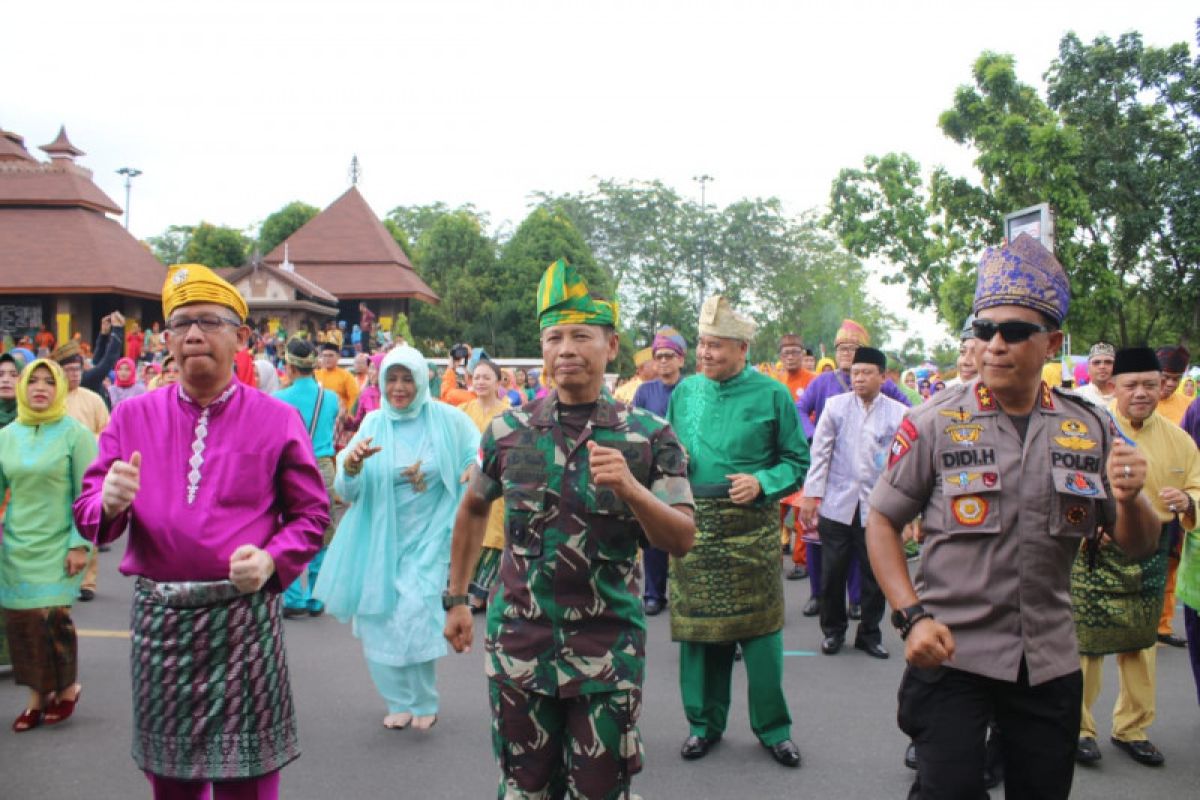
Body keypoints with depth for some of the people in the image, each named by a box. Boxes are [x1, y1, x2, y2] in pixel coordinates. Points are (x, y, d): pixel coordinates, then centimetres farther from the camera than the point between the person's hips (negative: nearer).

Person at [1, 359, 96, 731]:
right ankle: (38, 696, 20)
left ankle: (67, 688, 17)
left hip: (57, 544, -4)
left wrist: (80, 544, -12)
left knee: (52, 617, -7)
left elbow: (88, 495, -7)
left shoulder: (75, 433, -7)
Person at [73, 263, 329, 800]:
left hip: (243, 615, -2)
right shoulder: (133, 417, 5)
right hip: (158, 615, 3)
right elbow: (87, 513, 3)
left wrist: (271, 559, -17)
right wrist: (110, 501, -20)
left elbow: (311, 514, 1)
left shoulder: (277, 420, -1)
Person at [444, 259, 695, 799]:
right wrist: (457, 599, 14)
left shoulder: (649, 436, -6)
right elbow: (473, 510, 15)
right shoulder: (507, 430, -1)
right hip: (519, 643, 2)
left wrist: (629, 488, -25)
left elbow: (681, 541, -8)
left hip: (608, 648, -2)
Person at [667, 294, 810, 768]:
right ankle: (704, 723, 26)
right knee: (697, 625, 9)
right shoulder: (685, 391, 9)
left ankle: (773, 728, 21)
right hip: (694, 525, 3)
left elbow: (798, 461, 1)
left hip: (750, 527, -3)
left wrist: (762, 483, -15)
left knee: (759, 628, 2)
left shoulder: (772, 395, -2)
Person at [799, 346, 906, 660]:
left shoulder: (898, 414, 1)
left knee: (876, 575, 7)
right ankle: (833, 630, 24)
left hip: (878, 509, 0)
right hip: (837, 505, 0)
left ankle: (869, 633, 25)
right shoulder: (835, 406, 4)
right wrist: (811, 494, -1)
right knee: (833, 573, 6)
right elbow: (820, 452, 3)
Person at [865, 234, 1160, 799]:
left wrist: (1131, 499, -15)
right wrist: (912, 616, -15)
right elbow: (881, 522, -3)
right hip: (950, 651, -3)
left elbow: (1138, 547, 8)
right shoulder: (933, 423, -6)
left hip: (1051, 662, 4)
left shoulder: (1091, 429, 3)